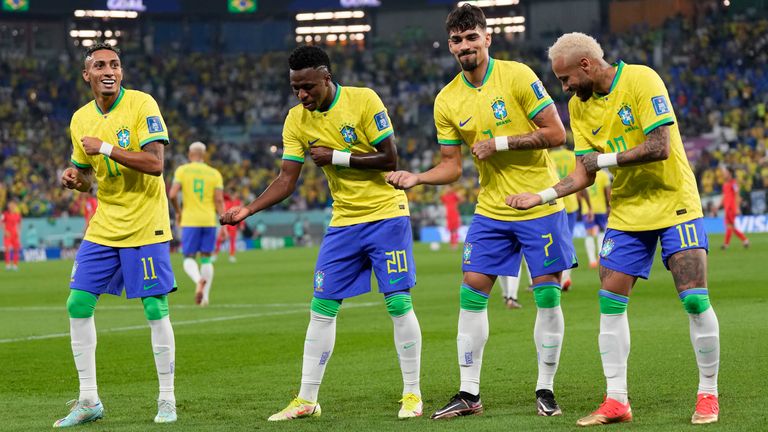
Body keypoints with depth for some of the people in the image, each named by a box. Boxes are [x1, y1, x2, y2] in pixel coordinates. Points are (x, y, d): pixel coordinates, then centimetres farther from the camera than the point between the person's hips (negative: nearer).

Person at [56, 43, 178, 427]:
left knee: (155, 309, -4)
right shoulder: (81, 120, 7)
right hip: (103, 228, 6)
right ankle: (88, 401, 10)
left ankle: (166, 400, 8)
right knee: (78, 304, 0)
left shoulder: (141, 105, -11)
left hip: (145, 227, -6)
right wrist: (74, 178, -4)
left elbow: (155, 163, -20)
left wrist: (106, 148, -23)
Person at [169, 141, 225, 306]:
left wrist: (178, 212, 8)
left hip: (190, 220, -2)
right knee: (206, 259, 12)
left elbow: (172, 195, -9)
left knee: (189, 259, 4)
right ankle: (205, 296, 7)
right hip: (209, 220, 2)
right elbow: (219, 200, -2)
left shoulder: (182, 170, 0)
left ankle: (199, 280, -28)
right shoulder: (214, 173, 5)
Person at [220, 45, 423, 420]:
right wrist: (248, 209, -16)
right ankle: (306, 400, 8)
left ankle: (412, 393, 5)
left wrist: (335, 157, -18)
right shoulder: (297, 120, -1)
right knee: (321, 309, 1)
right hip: (344, 221, 5)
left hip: (386, 214, -5)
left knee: (398, 303, -7)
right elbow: (286, 180, -1)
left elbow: (389, 159, -16)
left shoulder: (363, 100, -14)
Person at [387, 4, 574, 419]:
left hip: (540, 205, -4)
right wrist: (416, 178, -11)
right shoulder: (447, 100, 2)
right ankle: (469, 393, 7)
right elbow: (451, 166, 7)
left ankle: (545, 389, 10)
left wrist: (499, 143, -18)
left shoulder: (517, 76, -11)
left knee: (547, 297, -3)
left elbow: (556, 133, -13)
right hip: (491, 210, 4)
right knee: (471, 294, -1)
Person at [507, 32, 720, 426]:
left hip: (674, 204, -6)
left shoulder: (641, 80, -17)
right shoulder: (579, 106, 3)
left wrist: (603, 159, -18)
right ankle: (616, 400, 4)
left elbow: (659, 147, -24)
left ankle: (708, 394, 3)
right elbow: (585, 174, 5)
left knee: (694, 299, -11)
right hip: (627, 212, 6)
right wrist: (541, 196, -8)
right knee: (610, 302, -3)